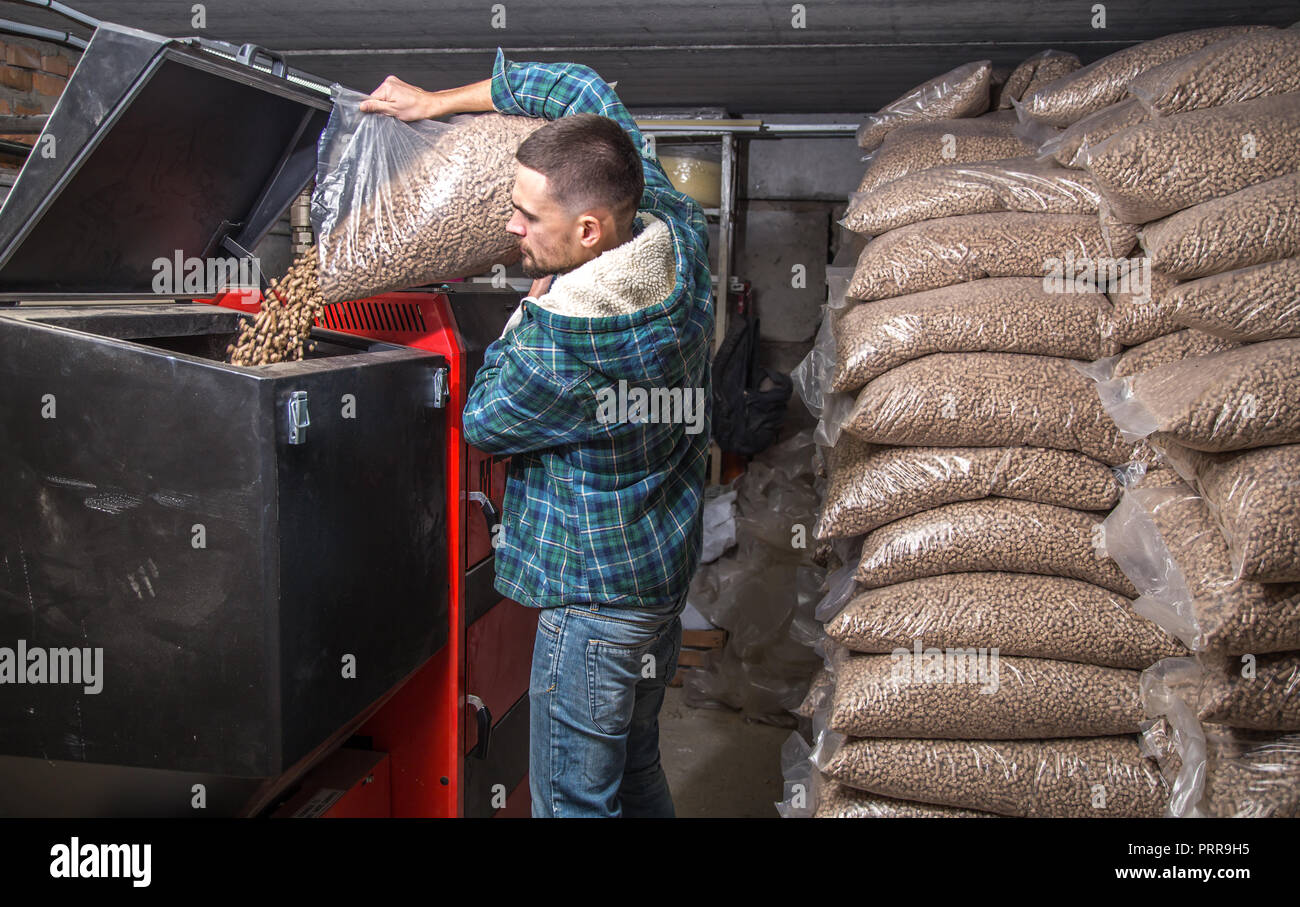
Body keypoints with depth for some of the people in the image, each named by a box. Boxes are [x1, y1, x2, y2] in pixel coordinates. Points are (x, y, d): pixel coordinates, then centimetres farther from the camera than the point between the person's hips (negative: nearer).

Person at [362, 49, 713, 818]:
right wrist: (441, 101, 8)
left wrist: (530, 308, -3)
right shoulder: (679, 240, -9)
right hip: (668, 567, 9)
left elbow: (483, 420, -8)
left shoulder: (560, 347, -32)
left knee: (574, 797, 9)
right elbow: (583, 87, 6)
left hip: (596, 596, -9)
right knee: (635, 772, 25)